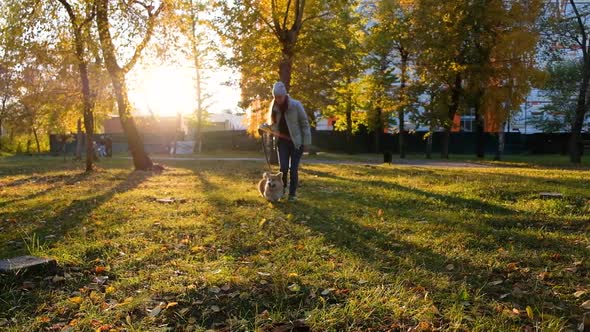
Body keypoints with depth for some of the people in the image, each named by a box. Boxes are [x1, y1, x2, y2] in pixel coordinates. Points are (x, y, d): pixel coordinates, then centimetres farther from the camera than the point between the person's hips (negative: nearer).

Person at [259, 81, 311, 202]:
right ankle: (282, 189, 20)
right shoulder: (274, 108, -3)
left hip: (296, 141, -3)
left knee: (293, 169, -2)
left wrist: (306, 142, -13)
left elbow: (304, 123, -10)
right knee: (283, 167, -4)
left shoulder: (296, 105, -15)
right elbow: (273, 124, 12)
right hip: (282, 141, 3)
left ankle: (293, 193, 12)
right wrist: (264, 127, -9)